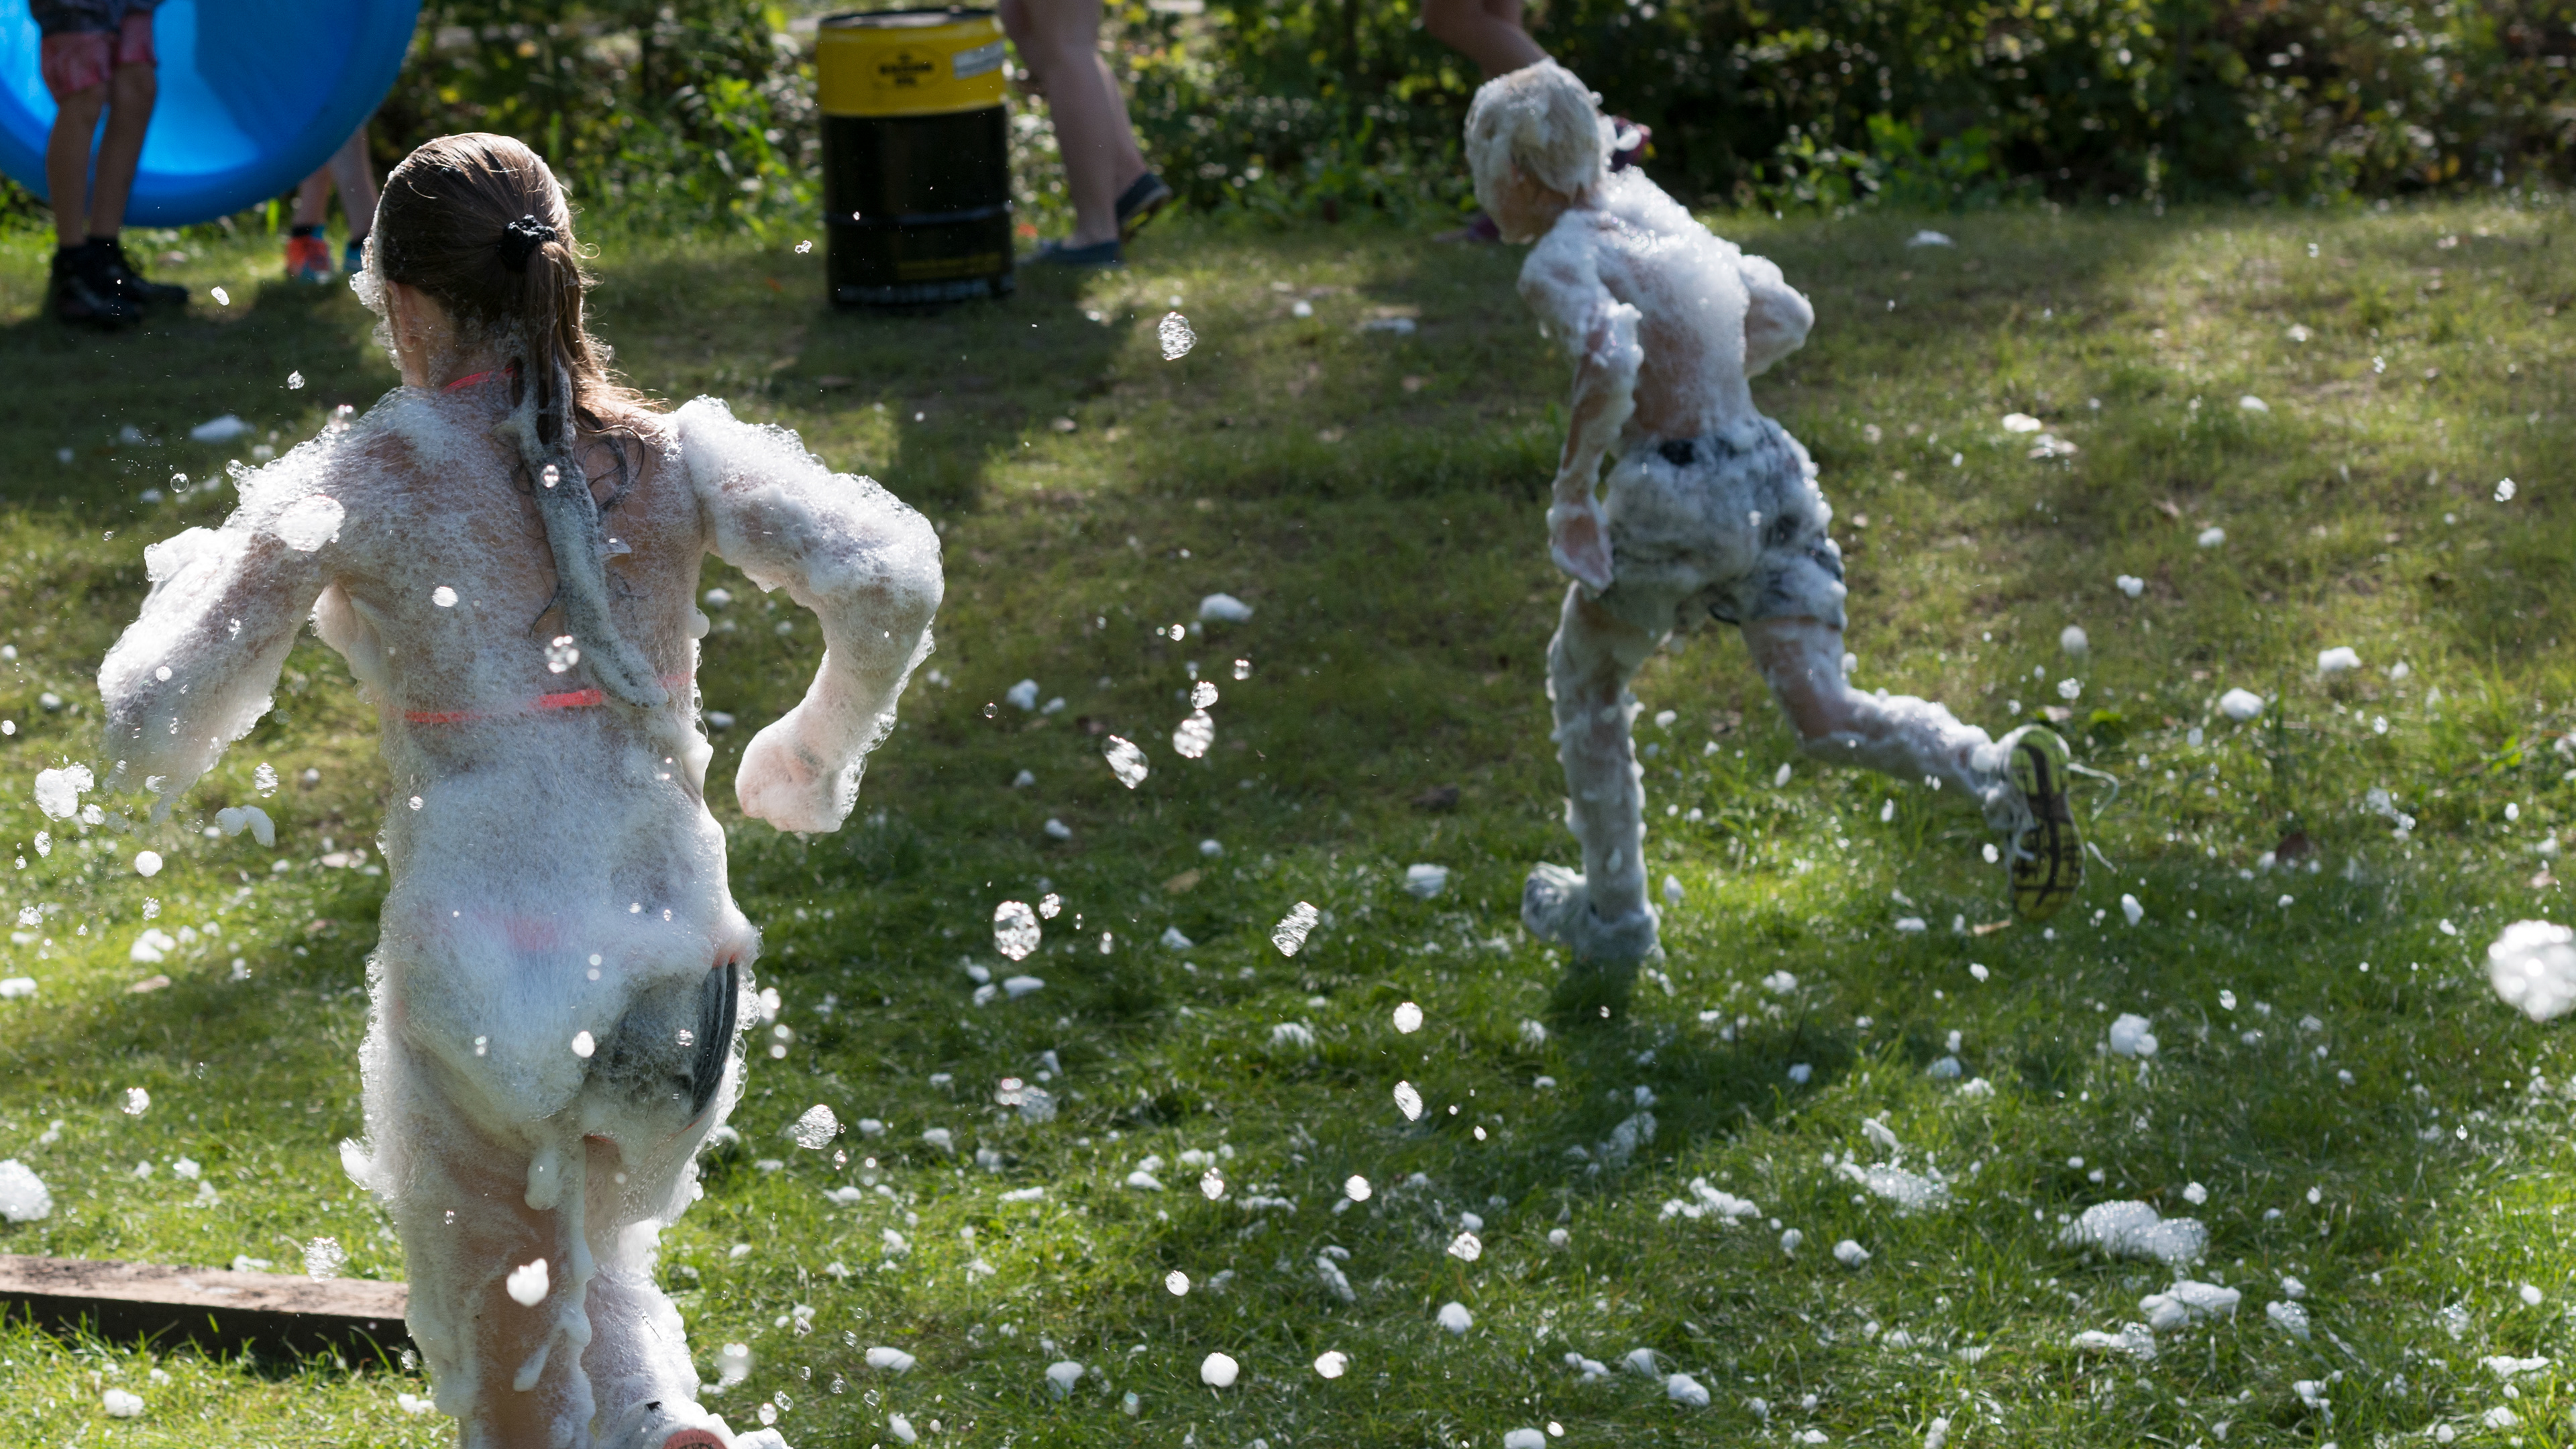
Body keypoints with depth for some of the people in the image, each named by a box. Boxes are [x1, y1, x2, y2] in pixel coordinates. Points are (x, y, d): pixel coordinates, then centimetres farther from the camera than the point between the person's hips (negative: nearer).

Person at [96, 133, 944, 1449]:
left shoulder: (358, 486, -6)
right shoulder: (672, 456, 1)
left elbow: (153, 732, -5)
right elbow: (890, 577, -10)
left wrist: (193, 579, 16)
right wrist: (815, 755, 8)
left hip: (479, 976, -3)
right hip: (675, 967, 3)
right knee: (594, 1266, 31)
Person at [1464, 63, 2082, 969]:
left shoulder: (1559, 264, -9)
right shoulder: (1646, 208, 15)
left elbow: (1609, 363, -30)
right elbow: (1786, 317, 23)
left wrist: (1571, 497, -20)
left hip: (1679, 497, -6)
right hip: (1775, 474, 7)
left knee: (1584, 681, 21)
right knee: (1827, 720, 0)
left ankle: (1613, 916, 29)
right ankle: (2004, 772, -27)